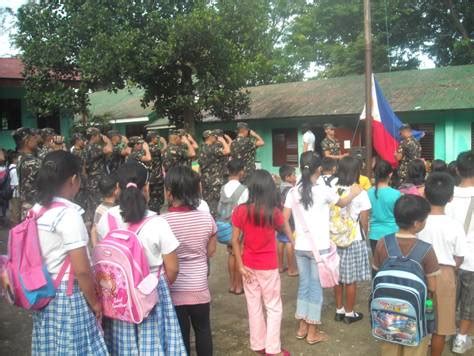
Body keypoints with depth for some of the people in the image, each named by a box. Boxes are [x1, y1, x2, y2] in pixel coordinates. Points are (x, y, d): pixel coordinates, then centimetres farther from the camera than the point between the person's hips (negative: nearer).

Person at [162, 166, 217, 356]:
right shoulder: (206, 218, -9)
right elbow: (211, 251, 3)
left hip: (175, 291, -2)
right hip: (199, 288, 2)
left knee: (180, 335, 12)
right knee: (203, 329, 20)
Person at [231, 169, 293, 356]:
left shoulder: (240, 211, -9)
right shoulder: (273, 212, -14)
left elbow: (235, 240, -8)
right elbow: (284, 227, 8)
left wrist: (240, 265, -3)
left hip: (249, 266, 3)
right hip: (268, 267, -3)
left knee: (254, 306, 15)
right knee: (273, 308, 11)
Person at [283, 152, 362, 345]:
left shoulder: (294, 191, -2)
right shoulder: (323, 190, -11)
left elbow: (284, 219, -1)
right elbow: (342, 202, 9)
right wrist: (353, 193, 29)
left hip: (300, 247, 4)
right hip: (319, 247, -4)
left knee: (303, 285, 16)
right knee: (316, 287, 6)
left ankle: (302, 327, 24)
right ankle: (313, 332, 13)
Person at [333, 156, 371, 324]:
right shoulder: (360, 193, -13)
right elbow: (364, 222, -8)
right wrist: (365, 235, 11)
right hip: (354, 240, -4)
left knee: (338, 277, 15)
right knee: (351, 279, 7)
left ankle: (339, 310, 26)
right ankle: (349, 313, 18)